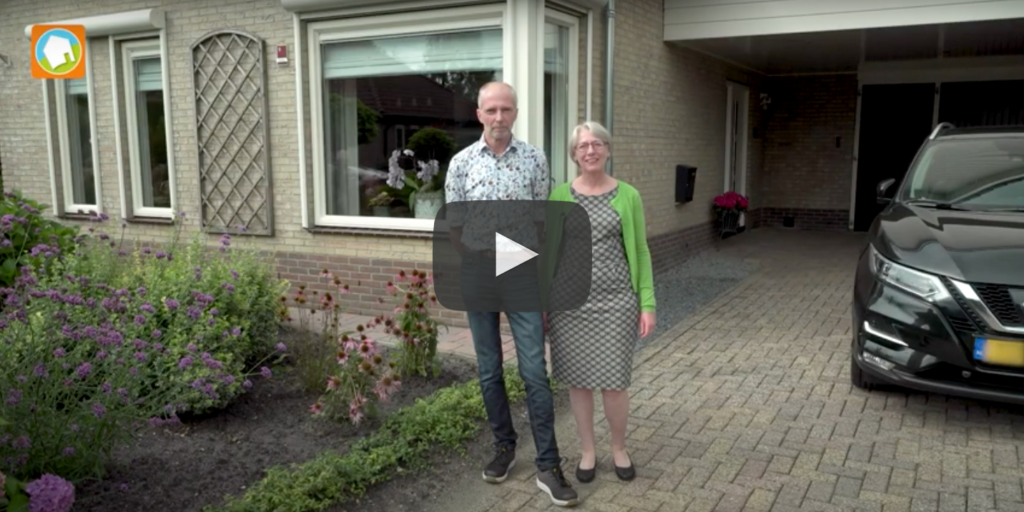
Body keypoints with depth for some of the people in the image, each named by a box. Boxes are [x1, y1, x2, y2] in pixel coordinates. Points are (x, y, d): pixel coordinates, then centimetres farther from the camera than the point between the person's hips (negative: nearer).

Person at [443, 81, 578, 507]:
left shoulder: (534, 160, 0)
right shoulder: (461, 162, -1)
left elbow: (542, 221, 5)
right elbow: (454, 225, 5)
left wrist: (544, 278, 4)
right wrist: (469, 273, 7)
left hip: (522, 270, -1)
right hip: (477, 270, 1)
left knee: (534, 371, -2)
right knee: (490, 370, 11)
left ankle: (548, 465, 6)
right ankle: (504, 446, 29)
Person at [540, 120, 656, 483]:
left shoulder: (627, 196, 1)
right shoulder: (560, 195, 3)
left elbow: (640, 252, 3)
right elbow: (549, 250, 6)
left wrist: (647, 304, -2)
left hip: (615, 301, -1)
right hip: (570, 300, 1)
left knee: (614, 381, 3)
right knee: (578, 379, 9)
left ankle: (619, 448, 28)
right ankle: (587, 450, 28)